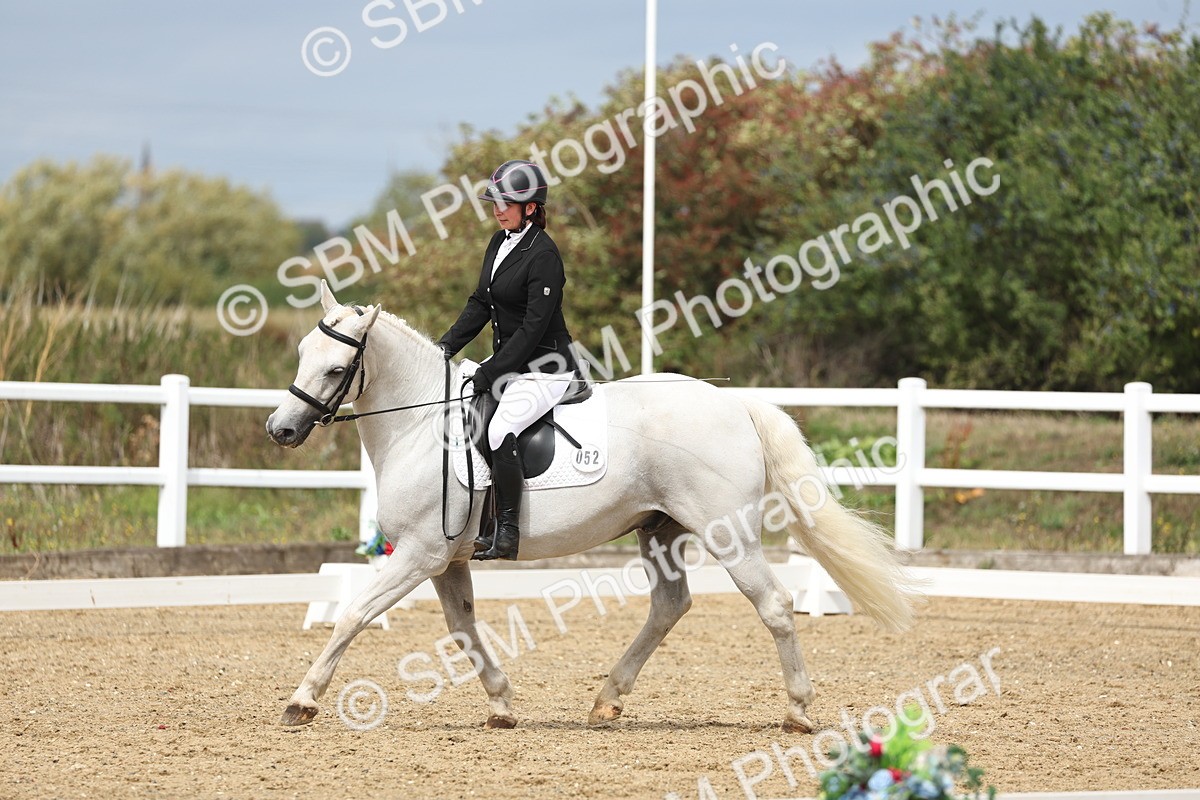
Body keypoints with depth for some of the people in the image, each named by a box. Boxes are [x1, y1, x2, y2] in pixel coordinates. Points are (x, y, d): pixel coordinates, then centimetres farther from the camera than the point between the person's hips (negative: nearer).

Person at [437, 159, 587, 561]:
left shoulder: (543, 254, -18)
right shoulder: (500, 242, 9)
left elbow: (534, 327, -21)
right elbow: (481, 303, 14)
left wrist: (489, 373, -22)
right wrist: (447, 345, 1)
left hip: (545, 369, -10)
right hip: (510, 362, 10)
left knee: (500, 428, -31)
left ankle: (507, 532, -26)